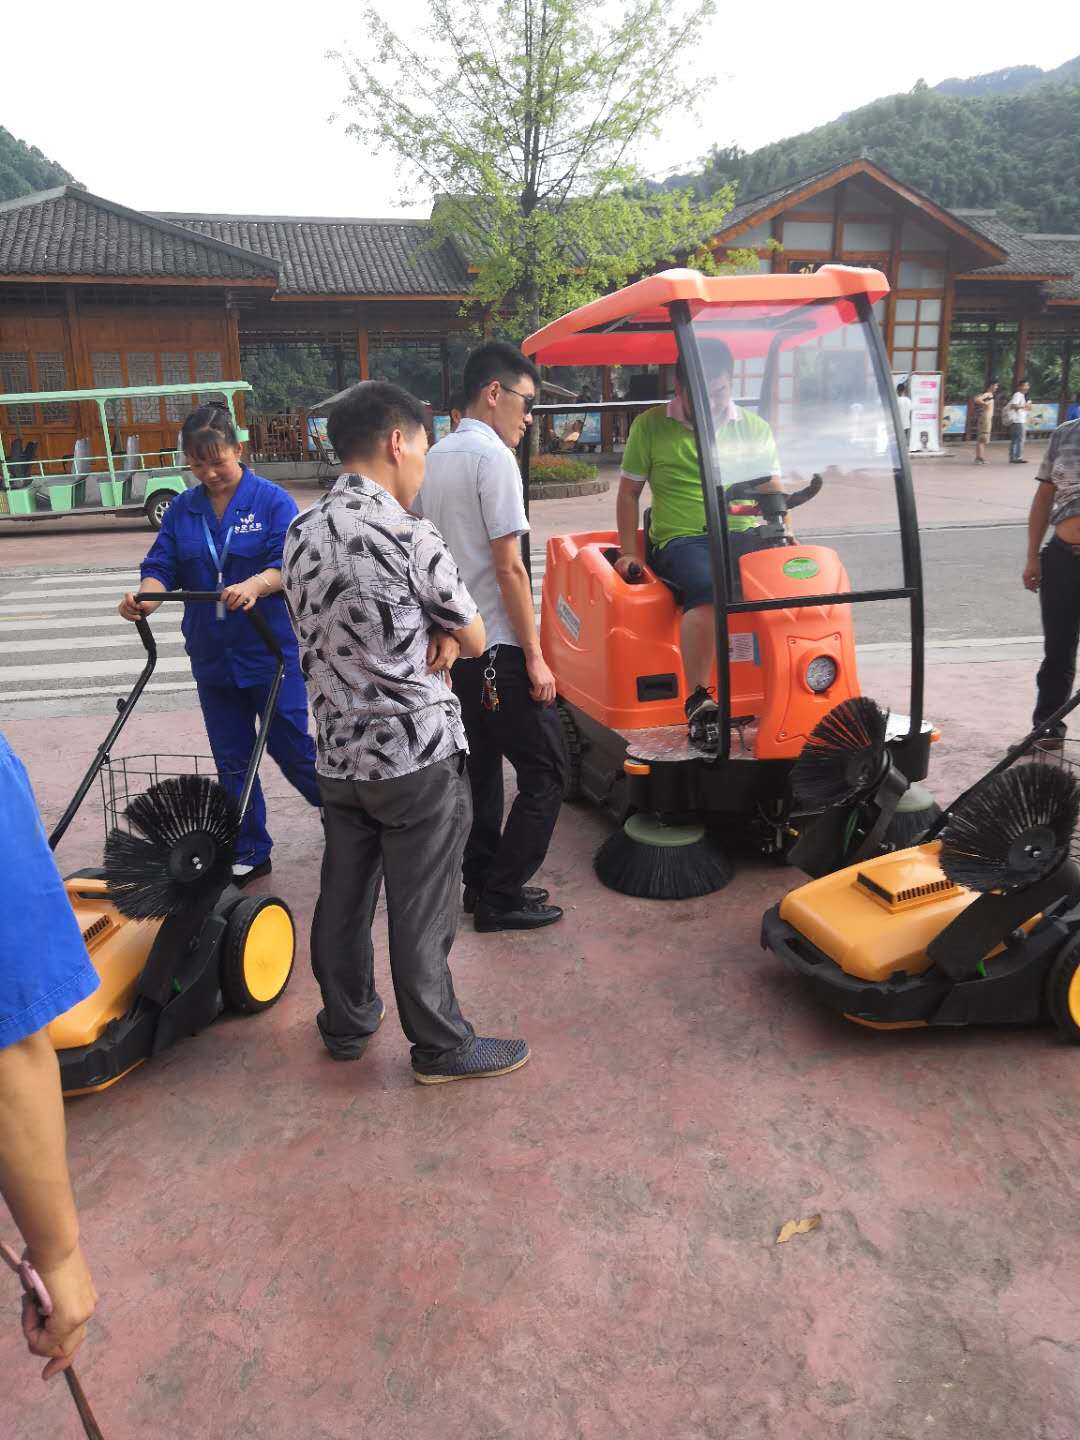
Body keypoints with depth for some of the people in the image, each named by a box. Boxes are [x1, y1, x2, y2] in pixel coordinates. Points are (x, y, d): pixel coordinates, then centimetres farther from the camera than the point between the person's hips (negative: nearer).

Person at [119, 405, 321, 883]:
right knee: (232, 762, 11)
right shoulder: (182, 509, 8)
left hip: (271, 652, -5)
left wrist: (253, 586, -37)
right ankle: (249, 853, 25)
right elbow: (162, 567, 1)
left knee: (291, 749, 2)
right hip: (212, 658, 5)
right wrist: (146, 598, -21)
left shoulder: (272, 500, -6)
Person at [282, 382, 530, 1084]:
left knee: (344, 895, 18)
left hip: (339, 754, 7)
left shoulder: (301, 533, 4)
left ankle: (347, 1021, 35)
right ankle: (442, 1045, 21)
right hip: (419, 755, -7)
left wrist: (429, 638, -3)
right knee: (422, 911, 5)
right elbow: (474, 639, -7)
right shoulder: (411, 538, -18)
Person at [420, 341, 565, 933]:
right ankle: (501, 897, 6)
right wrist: (535, 657, -14)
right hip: (497, 646, -9)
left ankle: (481, 881, 26)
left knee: (480, 763, 17)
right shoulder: (493, 457, -14)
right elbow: (508, 567, -18)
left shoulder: (436, 457, 12)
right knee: (543, 773, 1)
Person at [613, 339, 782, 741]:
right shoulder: (650, 426, 9)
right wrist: (629, 552, 2)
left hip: (744, 536, 3)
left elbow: (772, 491, 15)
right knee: (708, 589, -38)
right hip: (681, 540, -3)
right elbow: (629, 493, 12)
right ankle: (698, 702, -33)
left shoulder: (754, 427, 16)